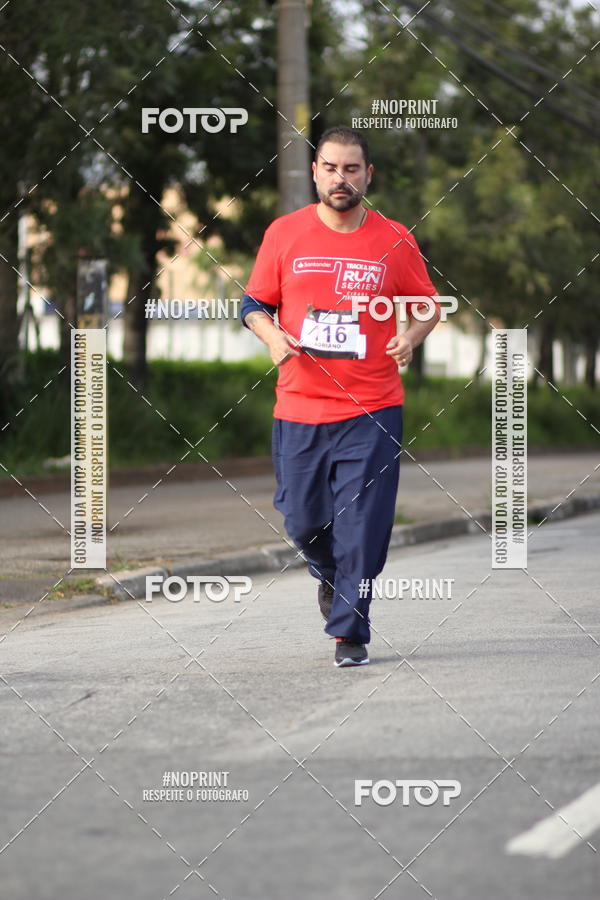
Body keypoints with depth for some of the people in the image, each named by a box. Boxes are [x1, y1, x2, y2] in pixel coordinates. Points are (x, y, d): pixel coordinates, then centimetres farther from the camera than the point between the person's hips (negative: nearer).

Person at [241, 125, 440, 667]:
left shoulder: (394, 241, 2)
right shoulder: (284, 234, 4)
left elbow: (427, 304, 13)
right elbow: (255, 303, 12)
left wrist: (410, 338, -8)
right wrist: (271, 336, -9)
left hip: (372, 410, -1)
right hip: (299, 407, 2)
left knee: (363, 526, -7)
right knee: (302, 521, 7)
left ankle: (350, 632, 3)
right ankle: (330, 575, 40)